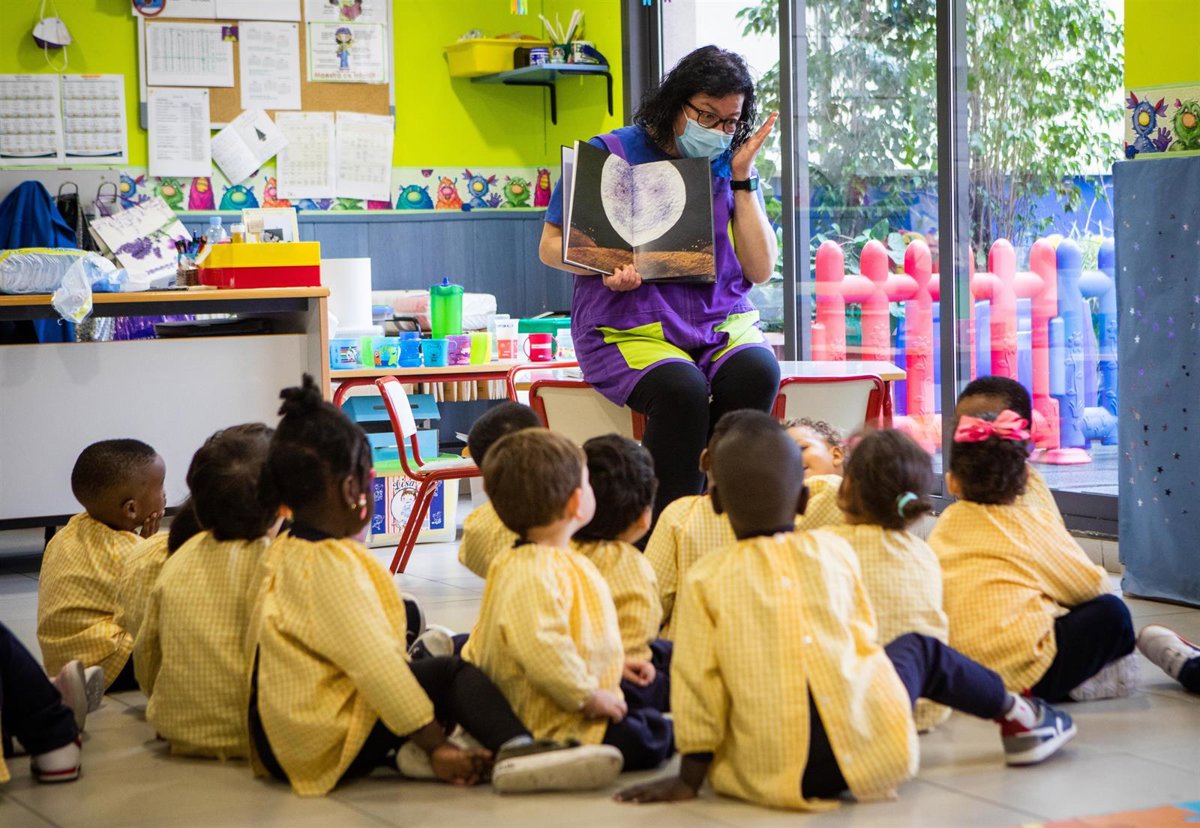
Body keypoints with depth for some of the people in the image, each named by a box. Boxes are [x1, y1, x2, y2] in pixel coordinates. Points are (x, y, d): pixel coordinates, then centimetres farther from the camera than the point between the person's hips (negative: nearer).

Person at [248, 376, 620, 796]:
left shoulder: (286, 553, 15)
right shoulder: (331, 565, -17)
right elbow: (376, 666, -23)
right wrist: (436, 745, -20)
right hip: (324, 747, -10)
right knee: (452, 674, -12)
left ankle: (406, 749, -4)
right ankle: (516, 750, -32)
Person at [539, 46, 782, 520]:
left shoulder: (730, 168, 13)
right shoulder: (610, 155, 3)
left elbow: (760, 269, 5)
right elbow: (551, 246, 6)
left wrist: (742, 178, 1)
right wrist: (607, 268, -15)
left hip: (720, 323, 3)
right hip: (629, 327, -3)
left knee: (757, 373, -31)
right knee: (681, 388, -35)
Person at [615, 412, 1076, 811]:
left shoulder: (705, 580, 2)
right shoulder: (834, 552, 7)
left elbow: (696, 686, 1)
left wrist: (689, 778, 9)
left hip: (769, 773, -1)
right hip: (872, 750, 2)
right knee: (920, 650, 29)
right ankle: (1015, 714, 44)